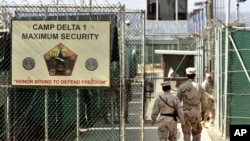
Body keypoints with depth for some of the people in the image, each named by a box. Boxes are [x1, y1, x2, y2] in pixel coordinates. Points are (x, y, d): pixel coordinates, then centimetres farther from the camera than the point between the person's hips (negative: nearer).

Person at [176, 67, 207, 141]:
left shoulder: (182, 87, -5)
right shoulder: (199, 87, -1)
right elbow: (204, 102, 5)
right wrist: (203, 113, 17)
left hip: (186, 113, -1)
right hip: (196, 113, 1)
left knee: (187, 134, 7)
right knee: (196, 133, 13)